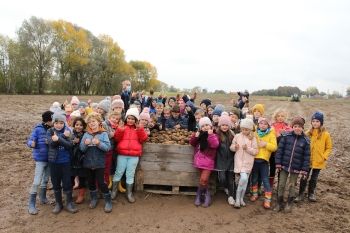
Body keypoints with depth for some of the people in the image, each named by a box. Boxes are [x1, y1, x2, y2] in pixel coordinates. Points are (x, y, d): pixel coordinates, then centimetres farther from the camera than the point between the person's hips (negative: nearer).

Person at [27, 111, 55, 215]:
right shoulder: (38, 129, -13)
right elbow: (29, 141, -13)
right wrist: (32, 143, -35)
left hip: (50, 158, 5)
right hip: (40, 159, -5)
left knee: (45, 179, 18)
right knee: (37, 181, -4)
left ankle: (43, 198, 36)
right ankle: (31, 204, 8)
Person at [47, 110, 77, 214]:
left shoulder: (68, 131, -4)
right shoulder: (50, 131, -2)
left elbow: (70, 145, -16)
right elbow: (51, 143, -18)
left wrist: (58, 139, -29)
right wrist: (63, 136, -25)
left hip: (66, 161, -1)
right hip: (54, 161, 1)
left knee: (67, 183, 5)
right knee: (56, 183, 12)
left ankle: (69, 204, 19)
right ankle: (58, 203, 28)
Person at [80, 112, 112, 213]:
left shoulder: (103, 133, -7)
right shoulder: (86, 134, 2)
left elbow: (108, 147, -14)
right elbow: (81, 149, -1)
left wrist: (99, 143, -28)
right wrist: (85, 144, -21)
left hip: (99, 163, -4)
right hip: (88, 163, 4)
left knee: (101, 183, -1)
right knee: (91, 182, 17)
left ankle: (108, 202, 16)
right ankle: (94, 199, 38)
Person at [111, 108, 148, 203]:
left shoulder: (139, 128, 9)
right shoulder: (122, 126, 7)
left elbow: (144, 139, -2)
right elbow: (117, 139, 1)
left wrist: (140, 129, -13)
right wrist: (120, 130, -13)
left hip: (134, 155, 0)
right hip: (122, 154, 0)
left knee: (130, 174, 8)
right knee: (118, 173, 8)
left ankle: (129, 193, 20)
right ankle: (114, 190, 25)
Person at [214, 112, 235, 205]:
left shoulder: (231, 134, 5)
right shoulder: (217, 134, -7)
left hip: (230, 160, 3)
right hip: (221, 160, -3)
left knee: (230, 178, 8)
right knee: (222, 178, -9)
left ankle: (230, 196, 25)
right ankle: (226, 188, 26)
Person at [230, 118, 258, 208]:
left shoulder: (253, 138, 0)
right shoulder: (237, 136, 1)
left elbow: (256, 151, -1)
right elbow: (231, 147, 8)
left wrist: (248, 148, -17)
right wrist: (235, 147, -14)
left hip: (248, 162, 2)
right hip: (239, 160, -2)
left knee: (245, 180, 8)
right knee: (244, 178, -18)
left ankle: (240, 199, 26)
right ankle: (238, 199, -1)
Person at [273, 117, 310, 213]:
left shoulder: (305, 140, -6)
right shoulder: (286, 136, -7)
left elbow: (306, 157, -2)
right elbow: (280, 150, -4)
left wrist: (305, 170, -5)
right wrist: (278, 163, -6)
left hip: (296, 168, 0)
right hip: (284, 165, 0)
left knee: (292, 186, 13)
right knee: (281, 184, 9)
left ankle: (289, 204, 32)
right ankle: (279, 203, 26)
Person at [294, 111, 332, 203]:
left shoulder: (326, 135, -6)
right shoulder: (307, 133, -3)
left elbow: (329, 148, 0)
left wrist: (324, 157, -10)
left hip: (318, 162, 0)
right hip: (307, 161, 0)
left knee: (314, 178, 16)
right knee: (304, 178, 5)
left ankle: (311, 194, 34)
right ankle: (301, 194, 18)